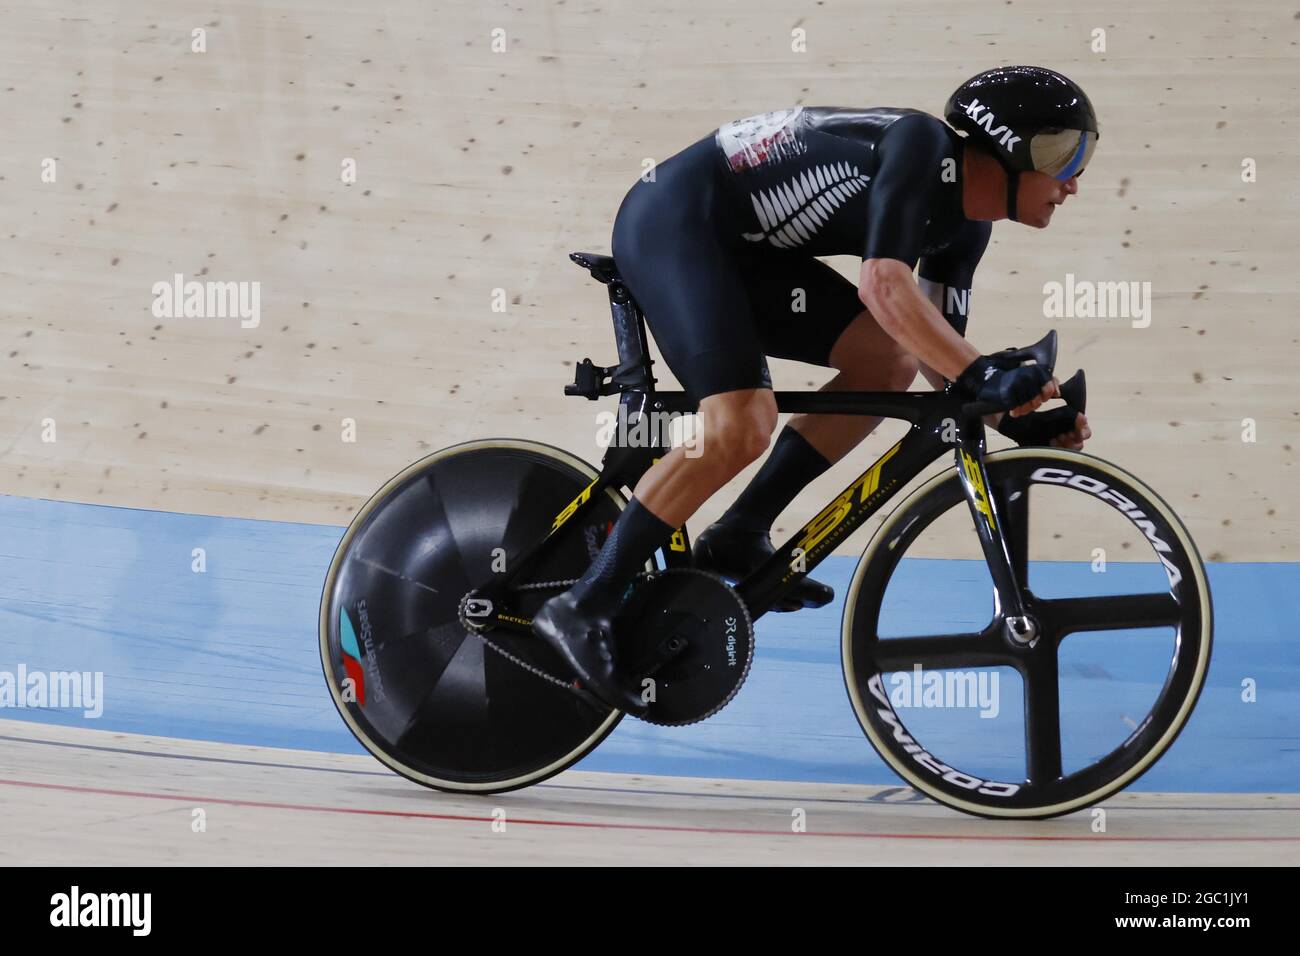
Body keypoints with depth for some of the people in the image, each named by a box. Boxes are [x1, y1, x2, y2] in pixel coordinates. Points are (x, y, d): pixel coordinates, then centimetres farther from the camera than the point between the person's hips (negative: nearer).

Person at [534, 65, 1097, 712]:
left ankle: (739, 538, 7)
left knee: (889, 364, 3)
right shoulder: (923, 145, -18)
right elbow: (884, 285, -29)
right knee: (740, 425, -25)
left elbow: (937, 348, 14)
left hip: (741, 248, 10)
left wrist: (1015, 418, -1)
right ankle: (583, 608, -18)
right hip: (674, 220, -10)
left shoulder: (964, 224, 10)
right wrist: (986, 376, -31)